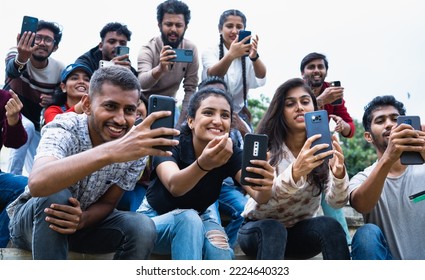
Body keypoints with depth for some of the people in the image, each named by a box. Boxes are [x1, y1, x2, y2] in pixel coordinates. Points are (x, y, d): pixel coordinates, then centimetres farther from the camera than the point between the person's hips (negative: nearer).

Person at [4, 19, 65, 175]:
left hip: (37, 124, 3)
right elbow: (11, 70, -48)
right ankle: (13, 177, -22)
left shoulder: (60, 70, -17)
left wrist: (54, 102, -27)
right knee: (27, 127, -36)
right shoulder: (16, 53, -24)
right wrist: (21, 59, -71)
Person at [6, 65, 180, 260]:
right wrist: (110, 151, -64)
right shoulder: (63, 130, -29)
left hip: (85, 218, 3)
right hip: (32, 221, -3)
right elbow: (38, 183, -50)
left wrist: (82, 219, -32)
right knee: (54, 197, -36)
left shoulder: (136, 147, -17)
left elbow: (108, 203, -8)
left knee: (142, 228, -23)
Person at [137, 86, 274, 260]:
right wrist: (203, 164, -67)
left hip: (199, 220, 3)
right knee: (188, 218, -35)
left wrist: (265, 186, -56)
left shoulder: (231, 154, -17)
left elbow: (258, 195, -32)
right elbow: (174, 186, -47)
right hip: (155, 219, -2)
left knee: (220, 251, -30)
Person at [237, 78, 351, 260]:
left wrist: (339, 174, -43)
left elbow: (337, 202, -21)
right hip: (259, 230, -2)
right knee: (272, 229, -36)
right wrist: (295, 172, -52)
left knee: (330, 226, -28)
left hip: (300, 232, 3)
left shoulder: (322, 149, -7)